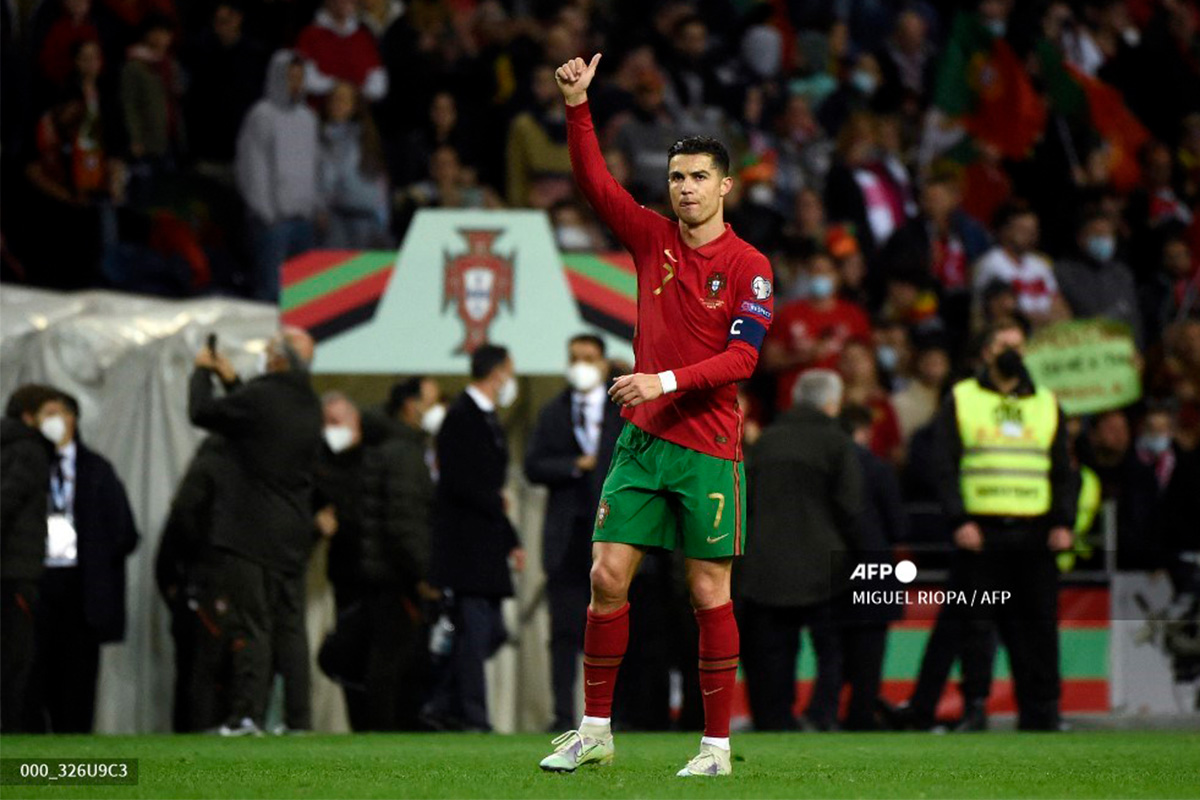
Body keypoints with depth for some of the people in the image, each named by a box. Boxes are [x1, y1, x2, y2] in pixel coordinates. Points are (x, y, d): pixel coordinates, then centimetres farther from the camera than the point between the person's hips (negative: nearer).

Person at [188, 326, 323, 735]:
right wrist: (230, 380, 29)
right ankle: (297, 717, 7)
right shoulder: (310, 405, 9)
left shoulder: (261, 396, -15)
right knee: (290, 626, 9)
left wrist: (203, 372, 11)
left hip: (249, 533, -7)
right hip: (292, 536, 7)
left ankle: (248, 713, -10)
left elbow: (202, 412, -6)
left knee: (251, 626, -7)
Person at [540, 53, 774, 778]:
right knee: (608, 576, -1)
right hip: (642, 440, 4)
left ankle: (718, 746, 5)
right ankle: (595, 731, 9)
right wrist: (577, 105, -11)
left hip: (709, 451, -4)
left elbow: (742, 357, -12)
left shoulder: (748, 265, -5)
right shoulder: (652, 237, 7)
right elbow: (594, 180, 1)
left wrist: (667, 380, -23)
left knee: (710, 595, -1)